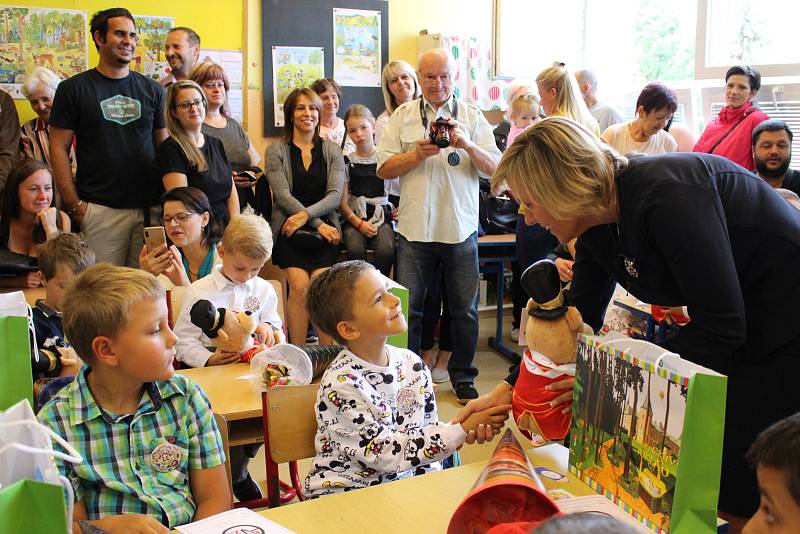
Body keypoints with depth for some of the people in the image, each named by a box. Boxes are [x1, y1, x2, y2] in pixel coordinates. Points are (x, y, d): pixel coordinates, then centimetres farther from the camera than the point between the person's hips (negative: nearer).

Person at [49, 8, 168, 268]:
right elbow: (59, 148, 2)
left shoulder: (152, 89, 11)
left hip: (151, 208, 3)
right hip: (100, 210, -2)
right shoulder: (73, 88, 4)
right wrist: (74, 205, -5)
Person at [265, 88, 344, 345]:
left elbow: (335, 195, 3)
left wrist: (306, 214, -14)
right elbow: (283, 196, -2)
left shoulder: (332, 150, 14)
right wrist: (318, 224, -11)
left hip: (324, 229, 1)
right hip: (289, 230, -1)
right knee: (300, 285, -24)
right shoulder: (276, 150, 9)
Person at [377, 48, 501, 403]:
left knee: (465, 308, 9)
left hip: (460, 228, 0)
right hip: (414, 228, 0)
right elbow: (384, 169, 2)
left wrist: (467, 144, -18)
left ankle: (463, 376, 25)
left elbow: (494, 168, -1)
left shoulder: (472, 116, 6)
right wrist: (417, 153, -13)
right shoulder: (403, 116, 7)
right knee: (408, 306, 5)